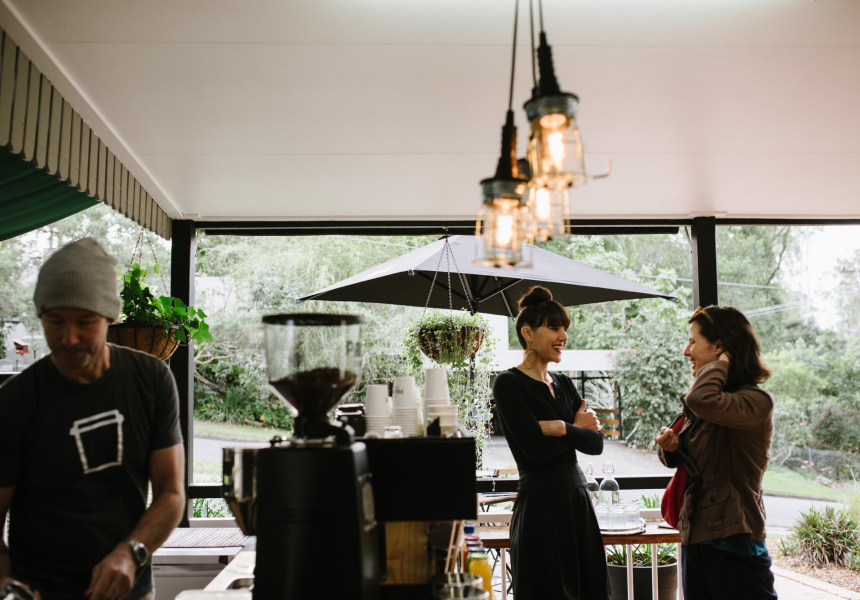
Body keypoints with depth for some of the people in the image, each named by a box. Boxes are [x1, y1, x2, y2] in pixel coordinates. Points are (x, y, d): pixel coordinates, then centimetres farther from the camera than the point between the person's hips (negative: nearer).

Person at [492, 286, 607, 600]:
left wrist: (562, 428, -14)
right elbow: (536, 448, -18)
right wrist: (577, 429, -3)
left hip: (578, 502, 7)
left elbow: (596, 442, 3)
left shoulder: (564, 384, 14)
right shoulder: (508, 383, -8)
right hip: (540, 506, -7)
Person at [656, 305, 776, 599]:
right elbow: (681, 459, 20)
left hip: (733, 544, -8)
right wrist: (670, 446, -4)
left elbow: (702, 400, -38)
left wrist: (721, 361, -19)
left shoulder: (756, 401, -16)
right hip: (694, 539, 8)